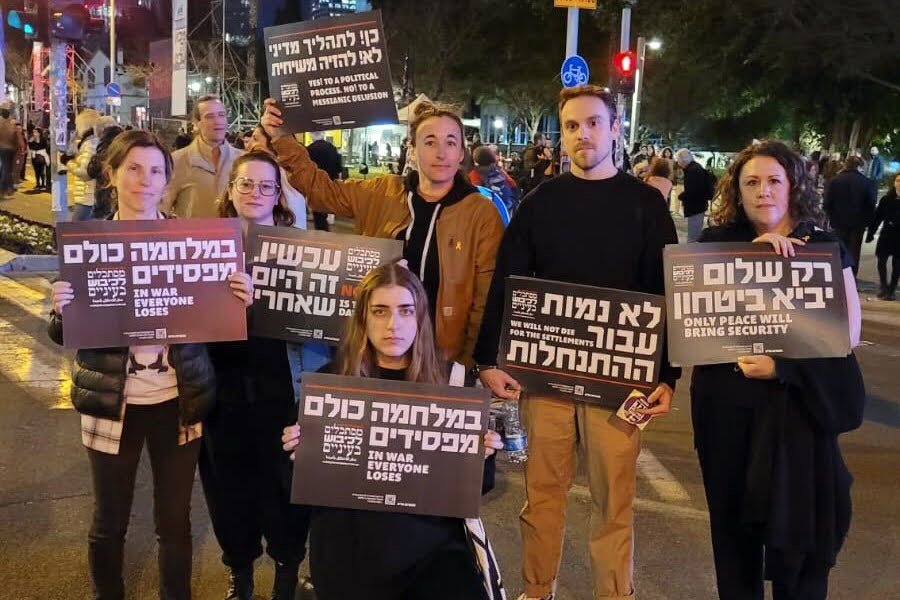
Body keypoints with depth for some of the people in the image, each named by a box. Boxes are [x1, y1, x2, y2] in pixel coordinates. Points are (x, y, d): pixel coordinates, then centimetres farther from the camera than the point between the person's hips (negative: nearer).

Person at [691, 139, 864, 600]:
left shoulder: (825, 248, 1)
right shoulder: (717, 243, 2)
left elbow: (848, 330, -3)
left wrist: (782, 364, -17)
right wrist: (751, 253, -18)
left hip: (800, 404, -1)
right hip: (728, 402, 1)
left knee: (800, 530, 3)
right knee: (733, 522, 11)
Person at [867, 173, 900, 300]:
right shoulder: (886, 199, 1)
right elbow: (878, 216, 3)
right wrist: (871, 233, 0)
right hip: (887, 234, 2)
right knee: (882, 261, 5)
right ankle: (883, 286, 20)